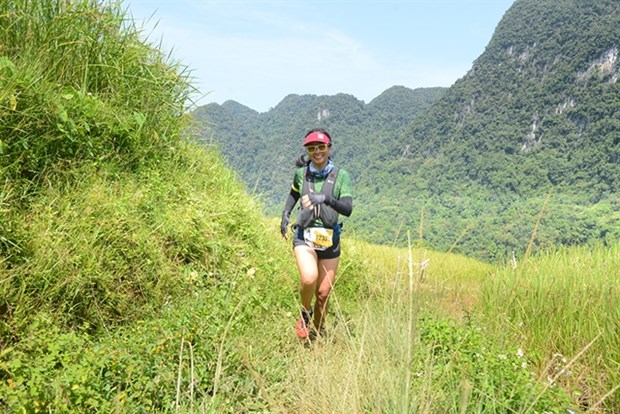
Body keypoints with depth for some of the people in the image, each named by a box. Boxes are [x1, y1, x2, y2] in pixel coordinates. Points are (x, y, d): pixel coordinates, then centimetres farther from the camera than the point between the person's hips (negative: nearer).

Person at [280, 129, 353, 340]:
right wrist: (285, 214, 10)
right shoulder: (301, 173, 1)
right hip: (304, 236, 0)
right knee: (309, 278, -27)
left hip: (330, 240, 0)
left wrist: (327, 199, -30)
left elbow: (348, 209, -14)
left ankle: (318, 331, 33)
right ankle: (305, 313, 5)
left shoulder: (341, 176, -5)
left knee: (323, 293, 5)